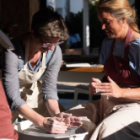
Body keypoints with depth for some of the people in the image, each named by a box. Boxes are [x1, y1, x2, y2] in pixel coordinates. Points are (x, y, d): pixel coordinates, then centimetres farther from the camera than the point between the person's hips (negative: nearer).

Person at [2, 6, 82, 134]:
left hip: (33, 97, 4)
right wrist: (43, 122, -41)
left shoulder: (54, 52, -15)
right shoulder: (12, 52, -31)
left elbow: (50, 88, -9)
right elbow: (12, 98, -31)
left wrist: (56, 113, -28)